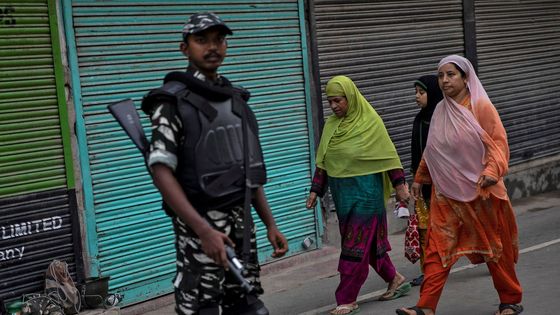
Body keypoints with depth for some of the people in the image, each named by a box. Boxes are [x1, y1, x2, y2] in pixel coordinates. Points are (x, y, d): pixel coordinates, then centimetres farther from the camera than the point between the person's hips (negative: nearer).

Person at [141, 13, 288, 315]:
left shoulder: (235, 98, 14)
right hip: (201, 223, -7)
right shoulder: (173, 101, -7)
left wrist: (270, 224, 15)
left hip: (241, 221, 7)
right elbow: (161, 171, -17)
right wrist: (203, 229, -25)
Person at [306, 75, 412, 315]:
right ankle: (394, 279, 32)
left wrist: (400, 185, -6)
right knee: (369, 241, 14)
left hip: (365, 191, -6)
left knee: (356, 245, -5)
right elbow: (322, 161, 10)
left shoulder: (370, 122, -9)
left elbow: (388, 156, -7)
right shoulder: (331, 125, 6)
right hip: (342, 193, 6)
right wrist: (315, 190, 7)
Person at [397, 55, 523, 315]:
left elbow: (498, 142, -12)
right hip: (447, 192, 4)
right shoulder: (440, 111, 8)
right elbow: (431, 150, 18)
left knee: (495, 246, 8)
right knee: (438, 247, -4)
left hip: (480, 190, -4)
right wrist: (419, 178, 21)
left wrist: (491, 170, -28)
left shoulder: (481, 106, -8)